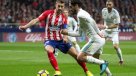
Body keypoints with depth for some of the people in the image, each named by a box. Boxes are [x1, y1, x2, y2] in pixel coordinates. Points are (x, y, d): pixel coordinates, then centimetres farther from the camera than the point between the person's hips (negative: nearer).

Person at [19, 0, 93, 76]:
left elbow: (64, 30, -6)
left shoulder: (64, 18, 0)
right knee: (49, 51, -38)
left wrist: (65, 37, -28)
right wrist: (25, 26, -23)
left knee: (76, 54, -1)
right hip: (49, 40, -3)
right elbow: (36, 20, -13)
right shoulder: (48, 13, -9)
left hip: (61, 40, 3)